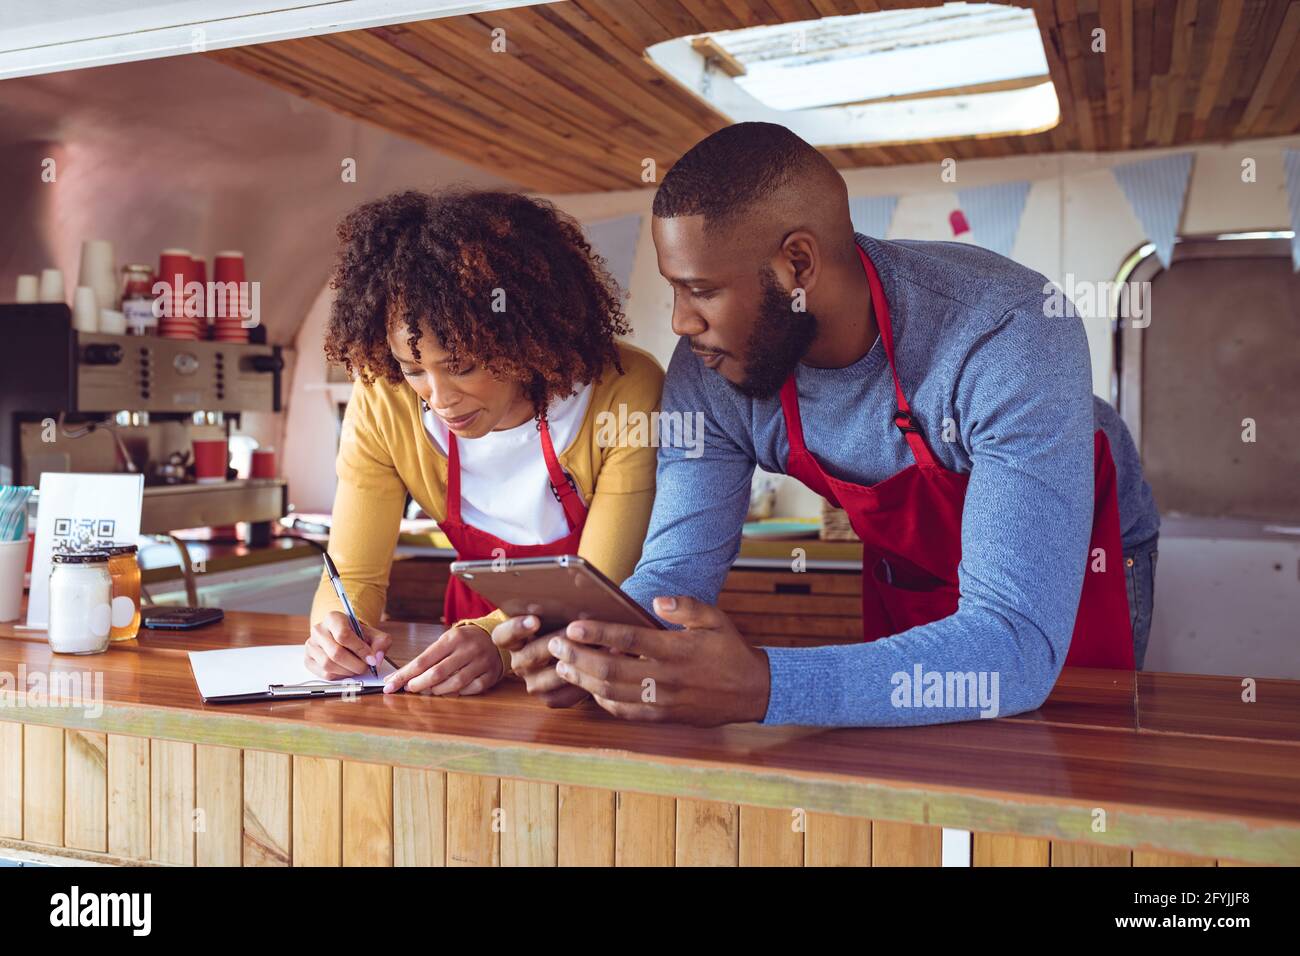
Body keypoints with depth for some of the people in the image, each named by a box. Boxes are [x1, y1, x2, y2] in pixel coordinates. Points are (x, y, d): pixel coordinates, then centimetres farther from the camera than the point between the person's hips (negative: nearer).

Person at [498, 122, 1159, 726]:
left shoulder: (1009, 335, -36)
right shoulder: (707, 375, -21)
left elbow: (1017, 643, -42)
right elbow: (677, 566, -17)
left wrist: (758, 686, -55)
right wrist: (591, 647, -39)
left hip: (1074, 577, -2)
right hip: (904, 579, 3)